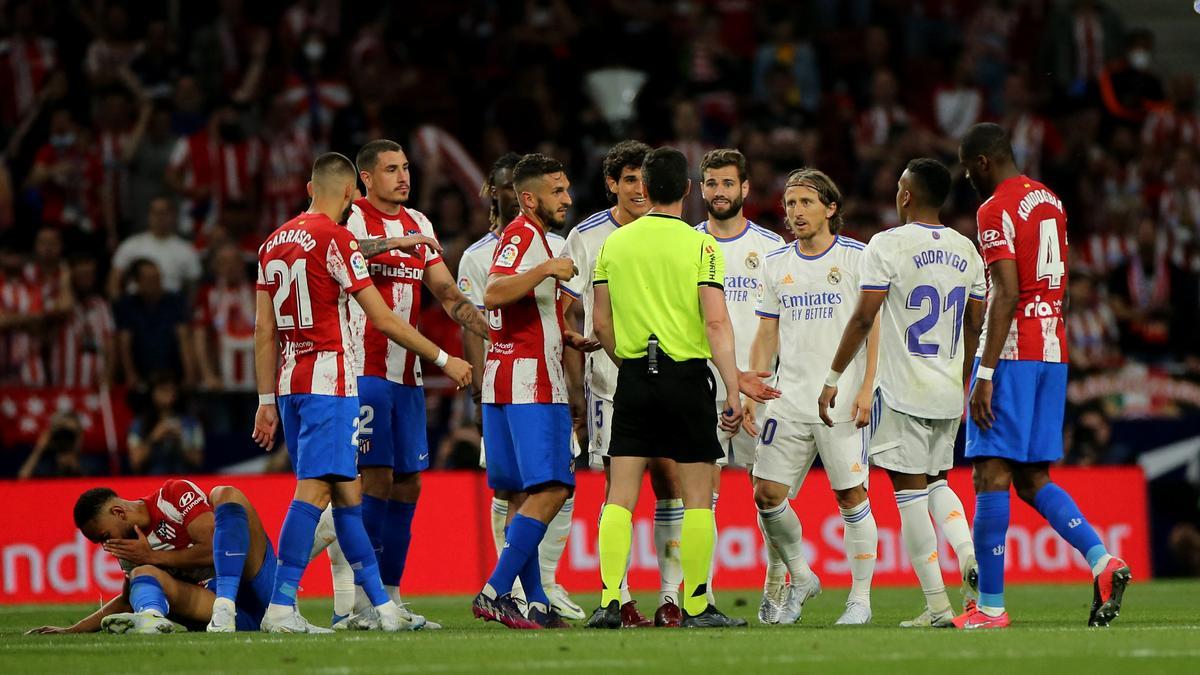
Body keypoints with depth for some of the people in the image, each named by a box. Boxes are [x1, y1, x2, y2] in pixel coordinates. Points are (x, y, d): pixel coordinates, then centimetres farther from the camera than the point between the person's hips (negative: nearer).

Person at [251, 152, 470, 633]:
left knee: (346, 493, 12)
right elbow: (384, 321, -9)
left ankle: (382, 607, 16)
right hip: (328, 381, -8)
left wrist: (267, 402, 18)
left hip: (289, 384, 8)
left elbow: (263, 331, 14)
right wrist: (444, 360, 1)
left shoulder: (274, 243, 13)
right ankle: (281, 608, -16)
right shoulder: (336, 239, -9)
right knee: (314, 490, -10)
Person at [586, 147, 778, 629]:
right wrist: (733, 389, -11)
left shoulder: (614, 244, 5)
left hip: (633, 377, 3)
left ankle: (609, 602, -5)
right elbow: (716, 322, -13)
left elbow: (601, 323, 8)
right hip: (687, 375, -3)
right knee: (697, 497, 5)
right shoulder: (700, 246, -7)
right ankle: (697, 607, 5)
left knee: (620, 496, 4)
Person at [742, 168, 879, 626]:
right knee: (768, 494, -1)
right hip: (789, 399, 5)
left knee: (851, 496, -5)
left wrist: (866, 389, -12)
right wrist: (751, 392, 8)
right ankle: (799, 577, 20)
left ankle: (861, 598, 4)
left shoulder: (857, 257, -2)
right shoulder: (775, 264, 12)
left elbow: (874, 328, -4)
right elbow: (767, 335, 16)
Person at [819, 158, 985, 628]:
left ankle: (936, 605, -3)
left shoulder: (888, 245, -9)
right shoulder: (966, 251, 8)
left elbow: (863, 319, -11)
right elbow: (975, 328, 13)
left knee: (911, 492, -1)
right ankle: (968, 554, -5)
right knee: (936, 483, 22)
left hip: (903, 393, -6)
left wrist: (833, 378, -3)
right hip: (949, 394, 6)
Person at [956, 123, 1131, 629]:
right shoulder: (1050, 202, 16)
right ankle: (1102, 561, -8)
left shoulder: (996, 209, -11)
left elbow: (1007, 294, -18)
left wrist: (986, 373, -19)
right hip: (1054, 350, 9)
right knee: (1033, 478, 12)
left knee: (991, 473, -6)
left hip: (1013, 352, -9)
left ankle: (990, 606, -7)